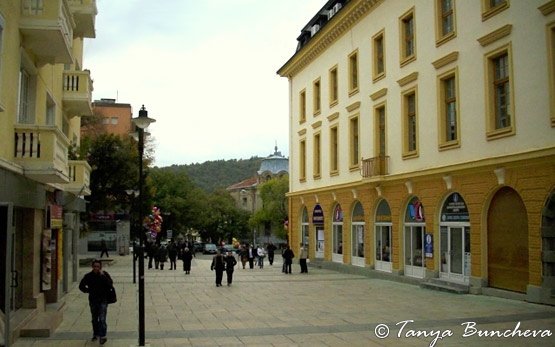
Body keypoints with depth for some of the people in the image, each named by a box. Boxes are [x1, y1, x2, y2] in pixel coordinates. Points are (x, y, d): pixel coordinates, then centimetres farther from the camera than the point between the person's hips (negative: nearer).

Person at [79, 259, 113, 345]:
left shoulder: (104, 274, -4)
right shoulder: (88, 276, 0)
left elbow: (110, 284, -17)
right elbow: (81, 286, 10)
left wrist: (103, 276, -23)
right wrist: (89, 290, -2)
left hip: (103, 300, -3)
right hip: (93, 300, 3)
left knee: (102, 319, -13)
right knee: (94, 319, 15)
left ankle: (102, 336, -16)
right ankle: (95, 334, 31)